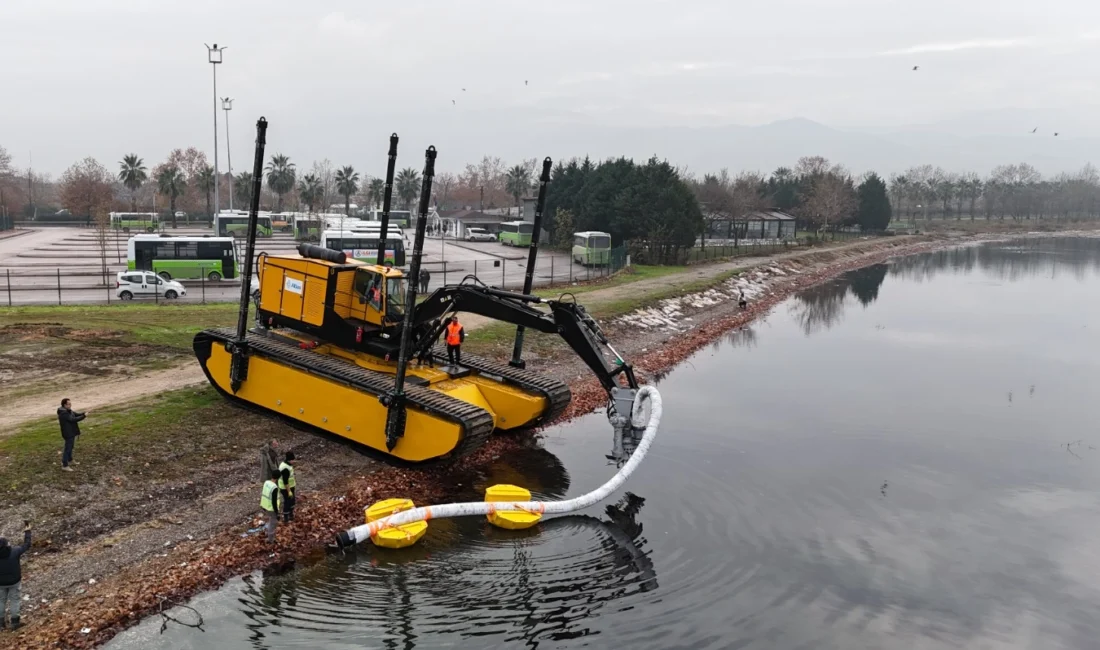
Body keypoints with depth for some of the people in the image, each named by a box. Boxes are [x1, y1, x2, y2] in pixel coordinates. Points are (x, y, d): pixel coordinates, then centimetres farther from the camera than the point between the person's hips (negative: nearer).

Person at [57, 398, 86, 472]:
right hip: (68, 433, -11)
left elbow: (76, 415, 8)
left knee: (70, 446, 25)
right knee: (68, 448, -4)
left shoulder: (68, 411, 6)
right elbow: (73, 419, -30)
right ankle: (65, 466, 2)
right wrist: (84, 416, -26)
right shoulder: (63, 413, -25)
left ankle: (69, 460, 43)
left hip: (71, 432, 11)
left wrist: (83, 414, -10)